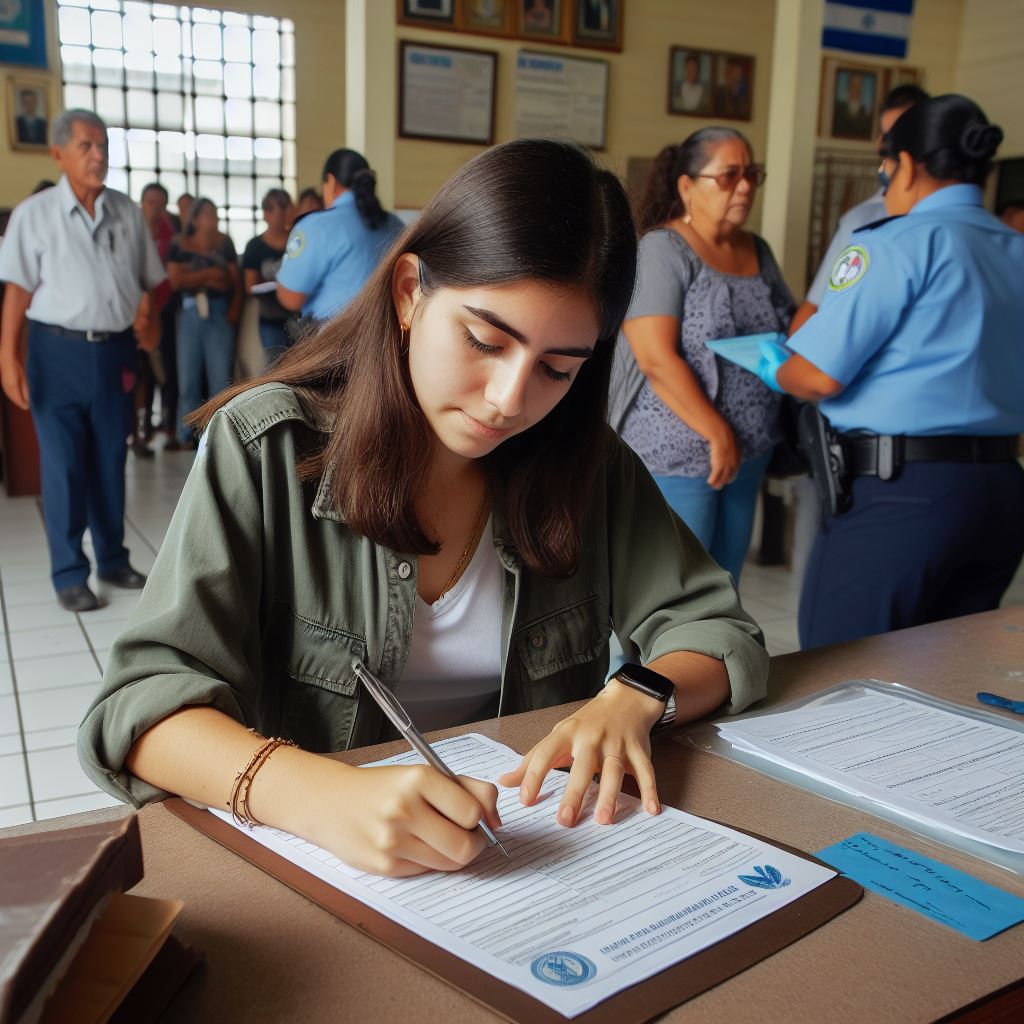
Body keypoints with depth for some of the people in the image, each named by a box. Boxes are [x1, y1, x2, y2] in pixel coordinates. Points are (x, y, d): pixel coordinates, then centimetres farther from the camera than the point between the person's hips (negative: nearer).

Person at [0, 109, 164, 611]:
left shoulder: (127, 212, 6)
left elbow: (154, 278, 14)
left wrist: (147, 305, -8)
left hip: (115, 350, 3)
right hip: (58, 350, -3)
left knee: (110, 460, 12)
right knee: (63, 464, 2)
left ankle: (113, 559, 25)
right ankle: (69, 574, 11)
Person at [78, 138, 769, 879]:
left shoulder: (585, 463, -1)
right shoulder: (269, 449, -12)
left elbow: (719, 635, 2)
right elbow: (144, 701, -19)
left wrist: (632, 700, -19)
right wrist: (320, 794, -37)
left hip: (530, 857, 2)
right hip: (306, 856, -1)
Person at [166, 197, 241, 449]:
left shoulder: (224, 244, 7)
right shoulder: (180, 245, 6)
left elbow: (236, 281, 0)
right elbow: (176, 280, -6)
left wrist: (234, 311, -14)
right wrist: (209, 274, -8)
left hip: (219, 312, 0)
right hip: (190, 313, 0)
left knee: (221, 376, -2)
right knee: (188, 378, 3)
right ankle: (186, 435, 10)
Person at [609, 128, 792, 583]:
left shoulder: (758, 251, 12)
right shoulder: (662, 251, -10)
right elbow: (657, 360, -18)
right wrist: (718, 434, -18)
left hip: (748, 456, 7)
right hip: (676, 456, -7)